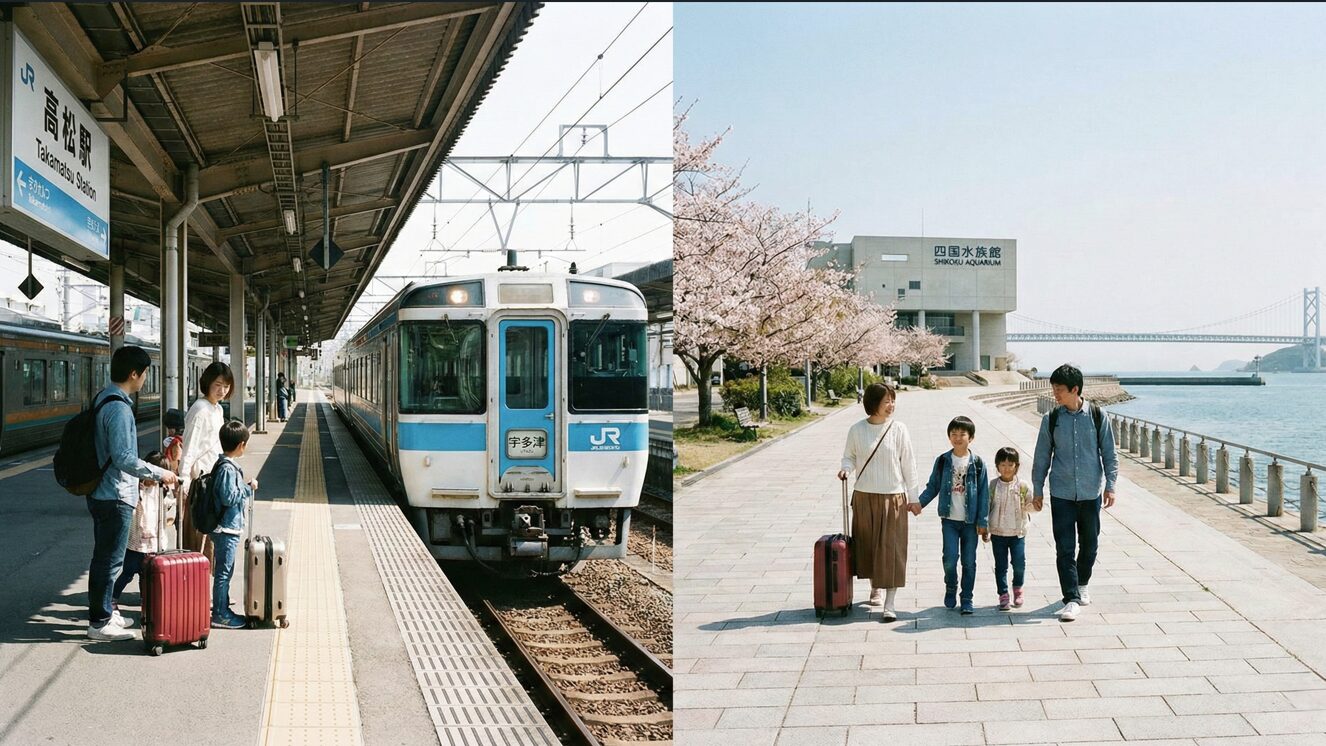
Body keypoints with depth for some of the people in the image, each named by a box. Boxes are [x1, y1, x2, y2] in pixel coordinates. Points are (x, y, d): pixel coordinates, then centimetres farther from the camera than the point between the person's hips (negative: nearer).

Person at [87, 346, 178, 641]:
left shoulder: (102, 398, 10)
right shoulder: (119, 408, -22)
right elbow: (123, 458, -25)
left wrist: (140, 478, 21)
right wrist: (159, 474, -15)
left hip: (101, 493, 10)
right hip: (115, 497, -10)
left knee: (103, 557, 19)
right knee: (110, 561, -1)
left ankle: (101, 612, 30)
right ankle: (100, 623, 7)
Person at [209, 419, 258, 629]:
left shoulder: (226, 465, 12)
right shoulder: (227, 468, -19)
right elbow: (229, 497, -23)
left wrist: (246, 488, 15)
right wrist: (249, 488, -14)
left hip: (228, 528, 11)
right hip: (227, 528, -11)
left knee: (224, 571, 17)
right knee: (223, 572, -4)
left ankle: (223, 609, 26)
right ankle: (219, 615, 2)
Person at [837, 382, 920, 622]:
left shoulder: (898, 429, -4)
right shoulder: (857, 430, -2)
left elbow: (908, 465, 0)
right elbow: (849, 456, 10)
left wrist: (913, 497, 1)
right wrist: (846, 468, -14)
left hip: (893, 497, -2)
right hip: (864, 496, 2)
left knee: (891, 548, -5)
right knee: (867, 545, 12)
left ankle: (889, 603, -4)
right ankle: (876, 588, 35)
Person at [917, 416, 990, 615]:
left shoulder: (977, 464, -1)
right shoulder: (943, 461, 1)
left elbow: (983, 494, 1)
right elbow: (933, 487, 8)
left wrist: (983, 522, -1)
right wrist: (919, 503, -6)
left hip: (970, 521, 0)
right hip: (949, 519, 0)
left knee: (969, 561, 4)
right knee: (950, 558, -8)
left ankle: (967, 599, 16)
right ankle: (950, 589, 18)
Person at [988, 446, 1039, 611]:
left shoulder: (1023, 486, -2)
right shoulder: (992, 485, -1)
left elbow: (1029, 506, 4)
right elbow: (986, 507, 4)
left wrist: (1033, 506, -20)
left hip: (1018, 532, 0)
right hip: (998, 533, 0)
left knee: (1019, 563, -4)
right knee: (1001, 565, 4)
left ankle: (1017, 588, 23)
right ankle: (1003, 595, 13)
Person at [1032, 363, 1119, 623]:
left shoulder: (1097, 417, -2)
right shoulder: (1051, 420, 0)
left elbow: (1109, 454, 3)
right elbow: (1042, 457, 7)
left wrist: (1110, 485, -2)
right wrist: (1038, 489, 6)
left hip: (1091, 493, 0)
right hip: (1061, 494, 0)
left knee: (1089, 544, 13)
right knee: (1065, 548, -7)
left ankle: (1081, 585, 36)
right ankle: (1071, 600, -5)